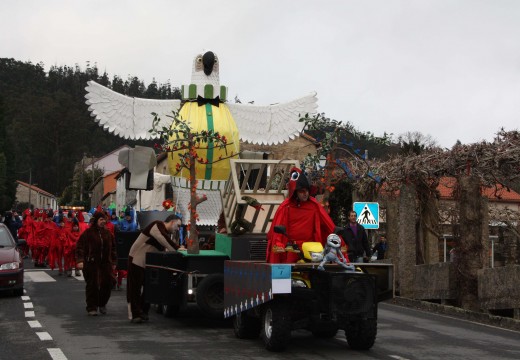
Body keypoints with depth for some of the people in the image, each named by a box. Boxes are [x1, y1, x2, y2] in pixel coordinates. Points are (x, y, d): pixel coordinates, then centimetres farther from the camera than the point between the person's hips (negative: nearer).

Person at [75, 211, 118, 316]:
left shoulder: (108, 233, 11)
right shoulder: (88, 233, -4)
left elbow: (113, 248, 17)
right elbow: (80, 247, -7)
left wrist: (114, 262, 14)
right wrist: (80, 260, -16)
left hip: (105, 263, 4)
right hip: (91, 263, -4)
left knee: (107, 284, 2)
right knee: (92, 285, -2)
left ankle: (102, 304, 24)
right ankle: (92, 307, 8)